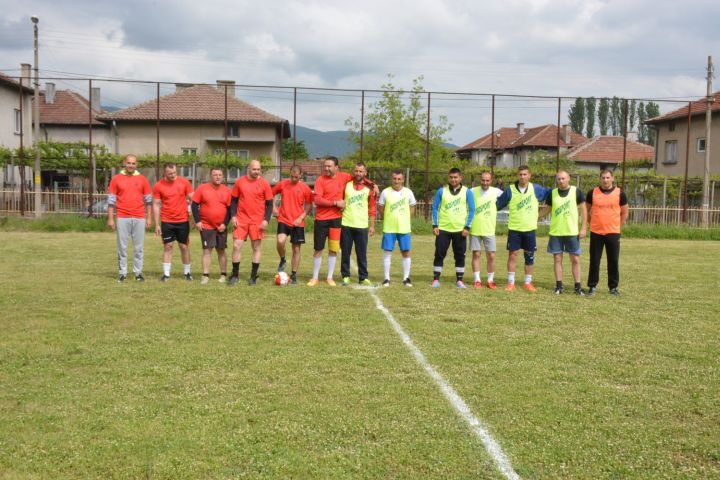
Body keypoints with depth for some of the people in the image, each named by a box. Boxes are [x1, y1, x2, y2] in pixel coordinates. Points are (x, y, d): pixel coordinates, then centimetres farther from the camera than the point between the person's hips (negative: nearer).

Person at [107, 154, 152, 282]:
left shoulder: (142, 179, 7)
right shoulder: (116, 179, 5)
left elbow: (148, 200, 9)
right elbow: (111, 200, 4)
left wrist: (148, 218, 4)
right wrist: (110, 218, -2)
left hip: (139, 218, 1)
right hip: (122, 218, -1)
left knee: (138, 247, 4)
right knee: (122, 247, 2)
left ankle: (138, 272, 10)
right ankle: (122, 273, 7)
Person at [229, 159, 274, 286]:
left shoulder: (264, 183, 0)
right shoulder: (240, 182, 4)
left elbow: (269, 203, 2)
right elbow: (234, 200, 10)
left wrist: (266, 220, -8)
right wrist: (233, 216, -2)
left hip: (257, 221, -1)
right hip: (241, 220, 1)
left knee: (256, 247, 2)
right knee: (236, 246, -2)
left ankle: (253, 277, 11)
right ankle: (235, 275, 10)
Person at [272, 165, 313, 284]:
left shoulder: (305, 188, -2)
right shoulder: (282, 184, 2)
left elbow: (309, 206, 2)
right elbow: (271, 194, 15)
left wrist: (301, 217, -9)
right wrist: (273, 208, 3)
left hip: (298, 223, 0)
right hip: (283, 220, 0)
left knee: (296, 249, 4)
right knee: (280, 241, -24)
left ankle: (294, 275, 17)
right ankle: (282, 260, 6)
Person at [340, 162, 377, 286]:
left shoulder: (369, 188, 2)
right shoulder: (346, 185, 5)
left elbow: (372, 208, 3)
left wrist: (372, 226, 0)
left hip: (362, 226, -1)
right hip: (346, 224, 1)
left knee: (362, 253, 3)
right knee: (345, 252, 5)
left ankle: (363, 277, 10)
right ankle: (345, 276, 14)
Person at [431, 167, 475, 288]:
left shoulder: (467, 192, 0)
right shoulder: (441, 191, 1)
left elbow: (471, 210, 1)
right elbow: (435, 208, 3)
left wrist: (467, 227, -6)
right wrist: (435, 225, -4)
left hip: (460, 230, 0)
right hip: (443, 229, 0)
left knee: (460, 255, 4)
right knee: (439, 254, -1)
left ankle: (459, 280, 13)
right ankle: (436, 279, 6)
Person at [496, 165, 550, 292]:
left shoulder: (536, 189, -1)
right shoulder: (510, 190, -3)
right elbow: (497, 204, 4)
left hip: (530, 229, 1)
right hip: (514, 229, -1)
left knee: (529, 256, 6)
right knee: (512, 255, -2)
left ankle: (528, 283, 17)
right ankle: (511, 283, 5)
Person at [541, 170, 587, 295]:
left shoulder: (576, 192, -2)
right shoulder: (552, 193, 4)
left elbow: (583, 209, 0)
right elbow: (545, 210, 10)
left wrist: (583, 228, -6)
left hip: (572, 232, -2)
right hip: (555, 233, 2)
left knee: (575, 259, 3)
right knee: (557, 259, 5)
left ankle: (578, 286, 9)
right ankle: (559, 286, 12)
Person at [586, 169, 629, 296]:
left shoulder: (620, 193, 0)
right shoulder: (593, 193, 2)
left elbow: (624, 213, 9)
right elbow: (587, 210, 13)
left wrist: (617, 226, 6)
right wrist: (593, 223, 9)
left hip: (613, 233, 0)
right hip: (596, 233, 0)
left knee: (613, 261, 4)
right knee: (594, 261, 4)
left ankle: (613, 287, 16)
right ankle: (592, 286, 14)